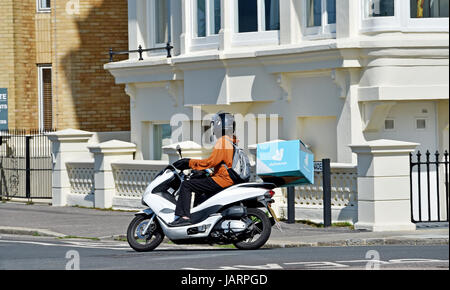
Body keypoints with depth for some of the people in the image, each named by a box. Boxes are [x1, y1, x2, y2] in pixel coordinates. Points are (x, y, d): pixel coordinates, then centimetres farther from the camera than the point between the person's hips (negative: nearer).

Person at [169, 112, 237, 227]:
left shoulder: (222, 142, -15)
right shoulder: (232, 141, 16)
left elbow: (211, 162, -20)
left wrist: (190, 163, -12)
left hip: (222, 179, -10)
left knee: (186, 185, -11)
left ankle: (184, 216, -22)